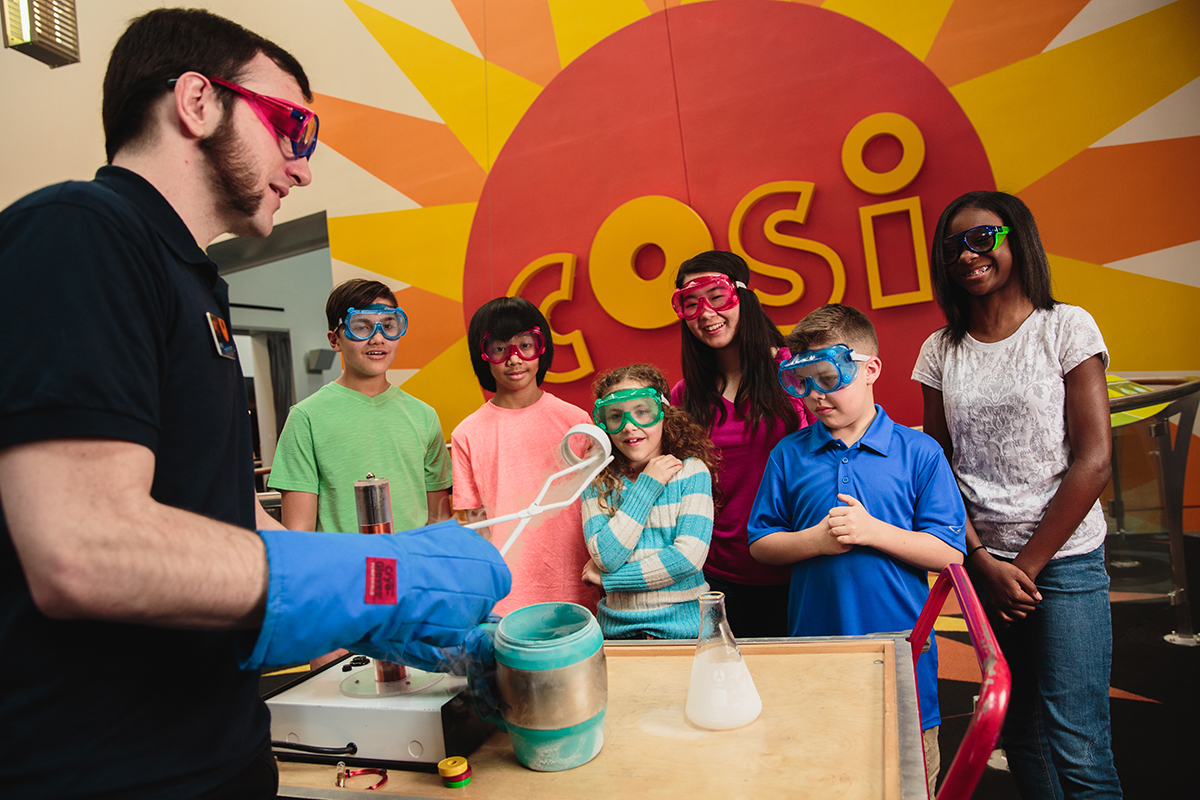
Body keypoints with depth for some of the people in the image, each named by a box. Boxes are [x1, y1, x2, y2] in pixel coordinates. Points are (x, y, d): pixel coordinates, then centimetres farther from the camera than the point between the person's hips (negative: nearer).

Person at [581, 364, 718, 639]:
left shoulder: (692, 472, -1)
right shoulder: (598, 482, 4)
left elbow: (689, 556, -11)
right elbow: (606, 557, -9)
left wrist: (608, 578, -6)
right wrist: (647, 485, -9)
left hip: (682, 626, -1)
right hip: (618, 630, 2)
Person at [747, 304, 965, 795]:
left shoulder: (919, 453, -4)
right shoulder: (788, 455, 1)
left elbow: (949, 553, -6)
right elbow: (760, 544, 3)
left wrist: (873, 531, -17)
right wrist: (814, 540, -14)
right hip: (815, 652, 1)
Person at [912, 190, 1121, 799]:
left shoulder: (1066, 327, -3)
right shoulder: (940, 351, 5)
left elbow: (1093, 460, -8)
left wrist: (1027, 565, -9)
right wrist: (984, 563, -6)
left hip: (1064, 560, -3)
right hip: (983, 562, 3)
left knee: (1077, 750, -3)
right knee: (1020, 733, 13)